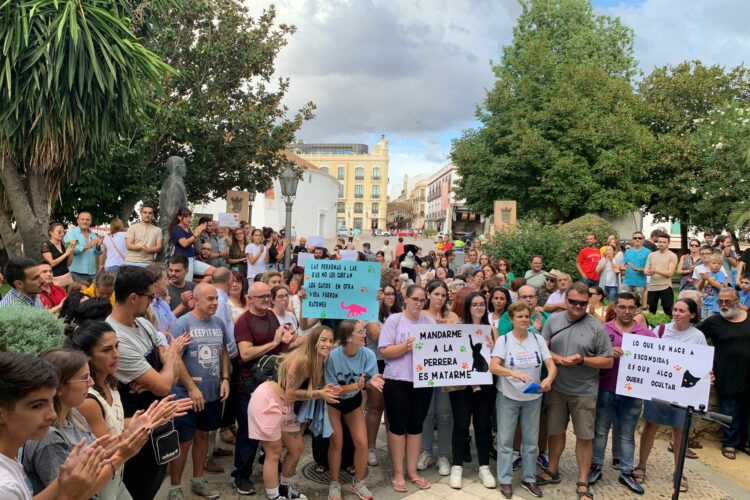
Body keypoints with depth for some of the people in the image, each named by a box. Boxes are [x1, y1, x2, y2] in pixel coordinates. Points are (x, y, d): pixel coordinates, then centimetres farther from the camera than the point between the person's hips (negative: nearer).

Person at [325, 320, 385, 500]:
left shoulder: (368, 354, -24)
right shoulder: (333, 356, -31)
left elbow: (367, 383, -13)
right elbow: (332, 389, -26)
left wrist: (371, 382, -37)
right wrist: (354, 386, -40)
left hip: (354, 401, 3)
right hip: (333, 402, -3)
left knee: (362, 443, -1)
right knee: (337, 442, -1)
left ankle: (358, 483, 22)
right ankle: (334, 484, 22)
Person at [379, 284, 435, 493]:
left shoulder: (430, 322, 8)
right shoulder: (394, 320, -4)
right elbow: (384, 350, -10)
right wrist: (406, 346, -22)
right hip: (398, 381, -4)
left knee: (416, 425, 12)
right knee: (398, 425, 4)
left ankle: (412, 470, 24)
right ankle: (397, 472, 18)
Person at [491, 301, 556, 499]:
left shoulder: (538, 339, -2)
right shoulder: (503, 340, -9)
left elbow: (552, 365, -8)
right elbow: (493, 367, -21)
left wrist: (549, 379, -30)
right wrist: (514, 373, -39)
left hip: (533, 397, 3)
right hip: (508, 397, -2)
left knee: (531, 440, 13)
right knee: (505, 440, 5)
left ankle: (529, 479, 29)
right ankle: (505, 479, 20)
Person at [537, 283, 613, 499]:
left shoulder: (596, 327, -8)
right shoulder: (553, 319, 0)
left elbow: (608, 361, -5)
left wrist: (582, 360, -19)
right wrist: (560, 360, -17)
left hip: (584, 392, -2)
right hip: (556, 388, 2)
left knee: (584, 436, 6)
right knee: (555, 431, 15)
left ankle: (583, 482, 21)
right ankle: (553, 471, 33)